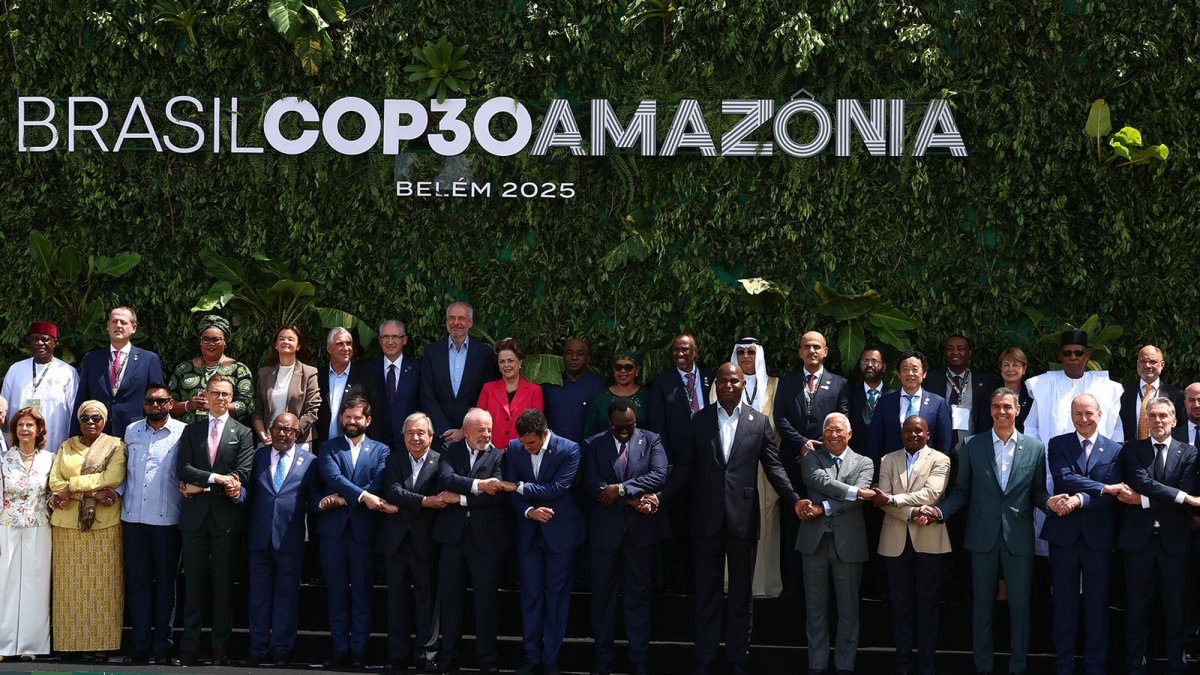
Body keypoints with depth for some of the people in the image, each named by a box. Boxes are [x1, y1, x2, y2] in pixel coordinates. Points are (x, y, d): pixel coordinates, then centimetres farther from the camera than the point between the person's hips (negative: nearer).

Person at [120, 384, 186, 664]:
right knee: (137, 581, 5)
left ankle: (162, 644, 8)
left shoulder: (182, 433, -1)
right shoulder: (131, 431, 12)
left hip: (167, 519, -4)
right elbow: (125, 469, 18)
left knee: (165, 581, 3)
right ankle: (140, 644, 9)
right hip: (133, 517, 4)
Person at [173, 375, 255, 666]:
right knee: (194, 582, 2)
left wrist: (201, 487, -8)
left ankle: (220, 647, 6)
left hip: (227, 516, -1)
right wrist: (216, 478, -13)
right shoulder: (191, 431, 12)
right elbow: (182, 469, -1)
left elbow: (242, 475, -5)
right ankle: (189, 647, 3)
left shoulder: (242, 433, 7)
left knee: (224, 583, 2)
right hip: (195, 516, 1)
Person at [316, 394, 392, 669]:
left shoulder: (380, 451, 9)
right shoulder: (328, 448, 9)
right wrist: (362, 496, -21)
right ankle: (340, 648, 8)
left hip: (364, 529, -1)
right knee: (337, 592, 4)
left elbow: (377, 486, -5)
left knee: (361, 592, 1)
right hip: (334, 528, 1)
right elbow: (334, 477, -8)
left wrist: (344, 498, -13)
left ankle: (359, 649, 6)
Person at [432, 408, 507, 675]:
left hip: (485, 537, -1)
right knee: (449, 598, 6)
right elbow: (445, 478, -13)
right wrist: (478, 485, -22)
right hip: (453, 534, 2)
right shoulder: (451, 451, 7)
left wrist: (461, 499, -12)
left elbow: (498, 495, -10)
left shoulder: (497, 456, 2)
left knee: (486, 600, 3)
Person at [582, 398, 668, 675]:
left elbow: (660, 475, -13)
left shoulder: (651, 441, 2)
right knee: (603, 594, 8)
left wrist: (622, 488, -20)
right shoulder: (593, 445, 1)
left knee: (638, 595, 6)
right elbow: (590, 484, -10)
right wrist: (632, 499, -16)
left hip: (640, 529, 0)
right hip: (605, 530, 0)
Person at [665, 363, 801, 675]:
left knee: (741, 594, 8)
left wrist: (794, 500, -11)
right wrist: (662, 497, -8)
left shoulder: (759, 422, 3)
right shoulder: (700, 420, 5)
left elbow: (773, 467, 2)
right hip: (707, 520, 1)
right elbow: (685, 467, 4)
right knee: (706, 594, 8)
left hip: (743, 519, -1)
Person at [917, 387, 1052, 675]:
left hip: (1018, 538, 0)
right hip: (983, 537, 0)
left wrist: (1050, 501, -16)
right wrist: (939, 510, -10)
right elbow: (961, 491, 5)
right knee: (982, 605, 8)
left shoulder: (1035, 448, 4)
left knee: (1020, 605, 4)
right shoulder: (972, 447, 4)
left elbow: (1037, 492, 6)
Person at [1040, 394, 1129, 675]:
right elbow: (1064, 478, -13)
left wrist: (1080, 499, -21)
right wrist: (1103, 488, -19)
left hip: (1098, 536, 0)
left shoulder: (1114, 450, 3)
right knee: (1064, 604, 7)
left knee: (1097, 605, 6)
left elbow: (1112, 496, -6)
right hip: (1064, 534, 0)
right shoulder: (1058, 445, 3)